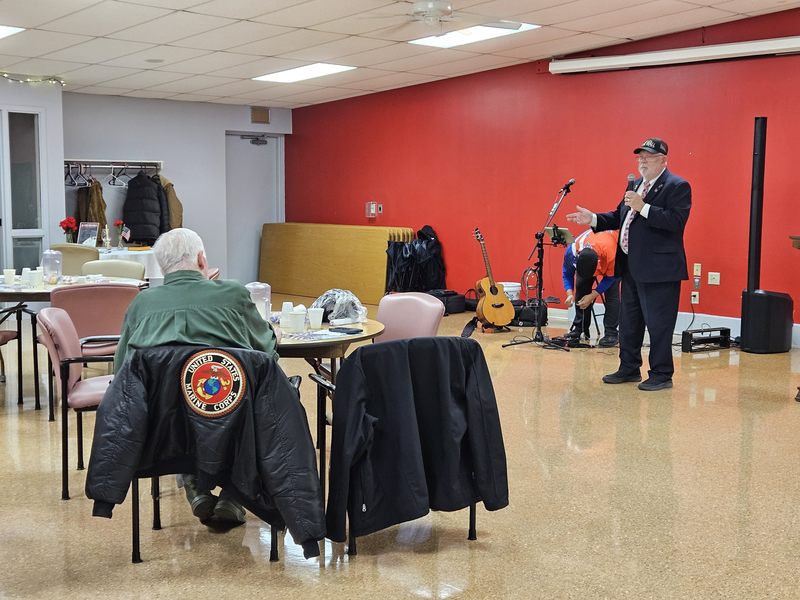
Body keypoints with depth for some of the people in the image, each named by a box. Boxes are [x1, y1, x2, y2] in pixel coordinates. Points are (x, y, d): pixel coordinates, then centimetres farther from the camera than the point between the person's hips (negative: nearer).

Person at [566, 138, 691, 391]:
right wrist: (593, 218, 6)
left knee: (658, 324, -2)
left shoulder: (677, 186, -10)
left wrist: (643, 207, -26)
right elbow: (619, 217, 20)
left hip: (658, 269, -9)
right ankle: (629, 368, 30)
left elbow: (676, 221, -22)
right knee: (629, 322, 17)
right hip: (631, 266, 9)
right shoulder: (635, 185, 16)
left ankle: (661, 375, 10)